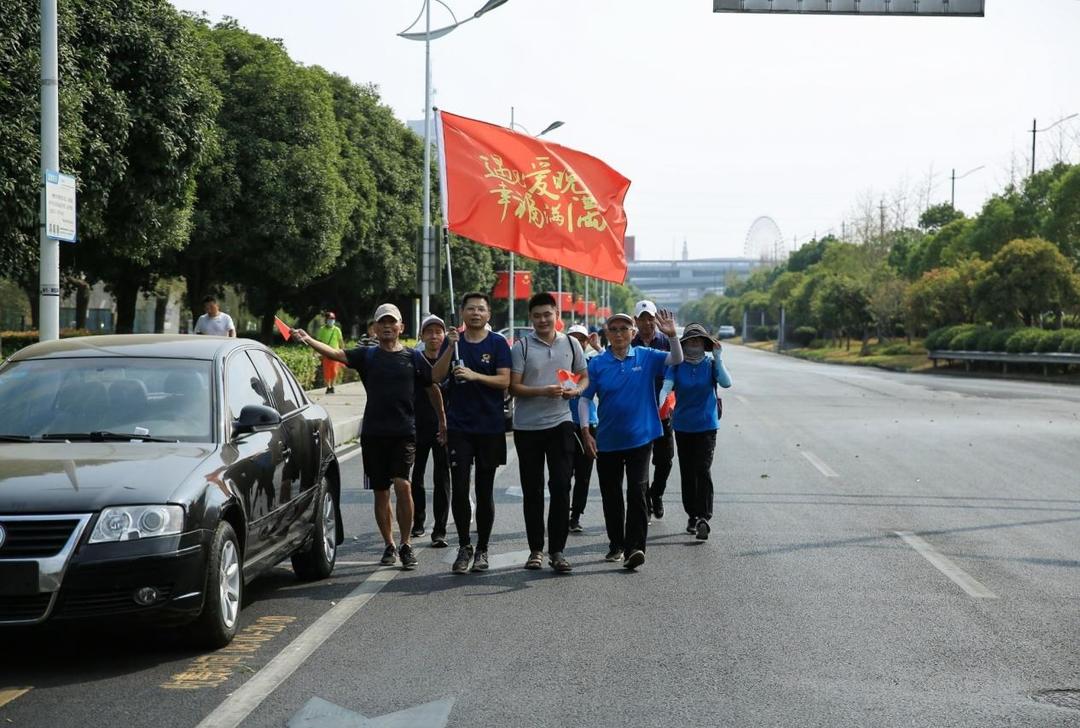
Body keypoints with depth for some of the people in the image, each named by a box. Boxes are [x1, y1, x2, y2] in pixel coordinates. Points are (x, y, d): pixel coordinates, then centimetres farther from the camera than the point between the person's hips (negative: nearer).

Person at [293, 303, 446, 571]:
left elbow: (432, 388, 15)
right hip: (373, 432, 2)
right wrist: (309, 340, -25)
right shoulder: (367, 355, 6)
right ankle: (389, 545, 21)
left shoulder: (413, 357, 6)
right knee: (380, 492, 7)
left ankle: (406, 545, -4)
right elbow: (336, 353, -9)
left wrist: (442, 419, 17)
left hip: (404, 431, -2)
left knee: (402, 484, -17)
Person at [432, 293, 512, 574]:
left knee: (484, 492, 5)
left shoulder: (498, 343, 2)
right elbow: (436, 376, -4)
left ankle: (482, 549, 14)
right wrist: (451, 346, -15)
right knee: (459, 490, -3)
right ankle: (464, 546, 11)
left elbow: (504, 380, -8)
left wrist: (474, 375, -22)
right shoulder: (452, 342, 7)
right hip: (459, 426, 1)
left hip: (490, 427, -1)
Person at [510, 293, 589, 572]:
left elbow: (584, 377, 17)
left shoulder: (571, 344, 7)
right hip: (527, 426, -1)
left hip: (560, 422, 1)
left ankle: (557, 550, 1)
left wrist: (575, 390, -6)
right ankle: (536, 549, 16)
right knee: (532, 490, 6)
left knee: (561, 487, -5)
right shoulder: (521, 347, -1)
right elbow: (513, 387, -5)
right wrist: (543, 391, -20)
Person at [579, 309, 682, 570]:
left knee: (637, 492, -9)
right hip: (607, 441, 1)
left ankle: (634, 547, -11)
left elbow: (676, 359, -9)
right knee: (611, 495, 10)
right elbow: (584, 399, 1)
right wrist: (586, 432, -7)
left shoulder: (646, 357, 0)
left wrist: (671, 335, -27)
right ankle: (616, 545, 25)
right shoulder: (597, 364, -2)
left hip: (639, 438, -1)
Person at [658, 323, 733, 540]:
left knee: (703, 471, -12)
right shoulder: (677, 365, -2)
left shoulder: (711, 364, -3)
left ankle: (704, 518, -14)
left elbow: (726, 383, -18)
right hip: (683, 425, 2)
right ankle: (693, 516, 21)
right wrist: (660, 404, -36)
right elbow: (667, 386, -17)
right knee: (687, 472, 8)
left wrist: (717, 357, -21)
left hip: (706, 425, -2)